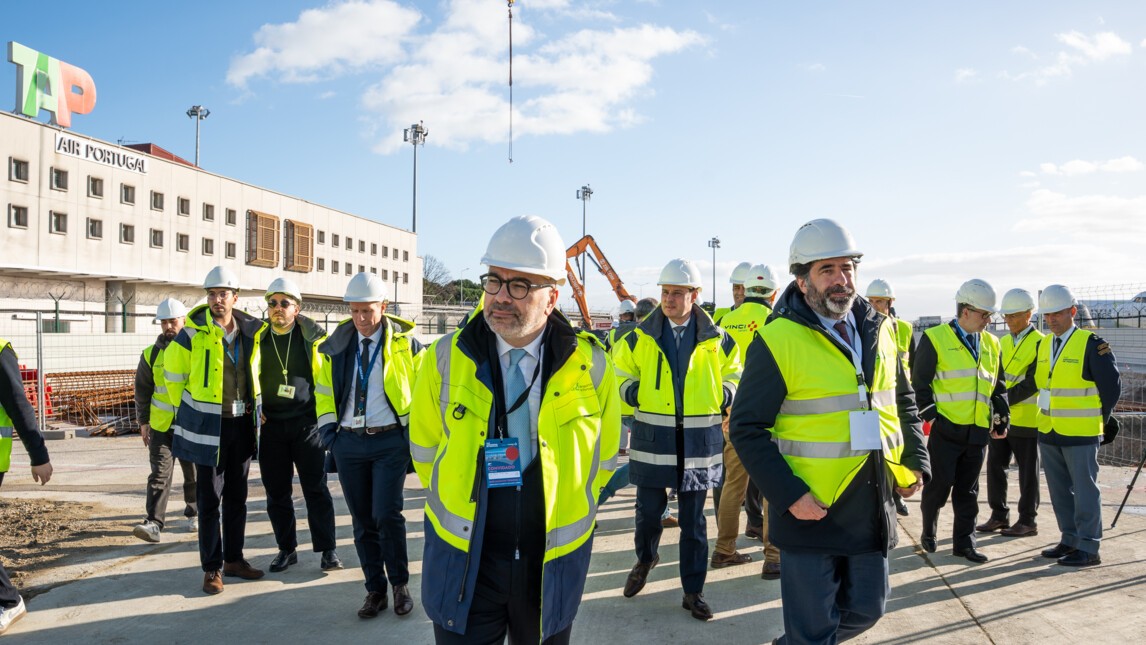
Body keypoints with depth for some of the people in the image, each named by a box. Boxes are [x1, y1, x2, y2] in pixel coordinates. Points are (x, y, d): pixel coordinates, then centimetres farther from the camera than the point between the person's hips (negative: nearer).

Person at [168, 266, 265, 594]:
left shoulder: (250, 331, 3)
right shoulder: (193, 333, -8)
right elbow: (174, 376, 1)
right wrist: (192, 413, 6)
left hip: (241, 424, 4)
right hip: (209, 426, -4)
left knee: (237, 496, 12)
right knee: (209, 498, 1)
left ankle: (234, 559, 24)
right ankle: (212, 567, 11)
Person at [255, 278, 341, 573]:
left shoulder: (312, 336, -3)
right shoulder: (258, 338, 4)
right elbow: (250, 377, 16)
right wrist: (256, 405, 7)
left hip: (307, 423, -3)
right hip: (271, 425, 3)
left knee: (316, 488, 0)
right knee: (276, 491, 8)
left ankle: (327, 549, 9)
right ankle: (286, 548, 22)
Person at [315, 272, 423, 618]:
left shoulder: (405, 343, -2)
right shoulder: (336, 345, 6)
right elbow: (324, 389, 15)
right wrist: (328, 426, 4)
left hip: (390, 441, -3)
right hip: (348, 443, 4)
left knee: (386, 515, -11)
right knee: (362, 521, 9)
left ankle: (400, 584, 12)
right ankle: (375, 589, 24)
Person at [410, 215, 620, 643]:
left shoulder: (591, 365, -9)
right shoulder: (445, 359, -8)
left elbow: (602, 458, 5)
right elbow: (425, 449, 5)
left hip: (554, 560, 1)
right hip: (465, 560, 0)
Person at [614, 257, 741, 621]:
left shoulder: (716, 340, 2)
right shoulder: (641, 337, 1)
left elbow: (733, 375, 16)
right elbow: (621, 374, 12)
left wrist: (724, 394, -3)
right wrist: (633, 391, -7)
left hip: (699, 441, 0)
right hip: (652, 438, 0)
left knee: (693, 521, 8)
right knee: (648, 512, 10)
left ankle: (693, 592, 22)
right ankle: (645, 558, 42)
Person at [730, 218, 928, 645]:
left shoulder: (879, 331, 5)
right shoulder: (778, 341, -14)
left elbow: (903, 401, 18)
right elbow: (747, 428, -13)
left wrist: (916, 461, 7)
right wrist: (789, 496, -18)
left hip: (872, 508, 6)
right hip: (811, 511, -6)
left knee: (866, 609, 20)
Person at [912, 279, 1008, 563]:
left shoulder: (991, 344, 13)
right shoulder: (935, 339, -5)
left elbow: (999, 387, 19)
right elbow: (920, 383, -6)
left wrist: (1001, 420, 12)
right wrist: (928, 417, -11)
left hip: (977, 431, 5)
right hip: (945, 428, -5)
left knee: (968, 490, 10)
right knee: (939, 484, 0)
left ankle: (964, 542, 19)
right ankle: (928, 530, 23)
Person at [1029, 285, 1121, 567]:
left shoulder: (1092, 344, -10)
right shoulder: (1043, 345, 9)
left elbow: (1112, 385, -7)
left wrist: (1101, 419, 0)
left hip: (1081, 433, -7)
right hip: (1048, 432, 7)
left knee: (1084, 490, -1)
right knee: (1060, 491, 13)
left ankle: (1088, 548, 7)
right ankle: (1070, 540, 24)